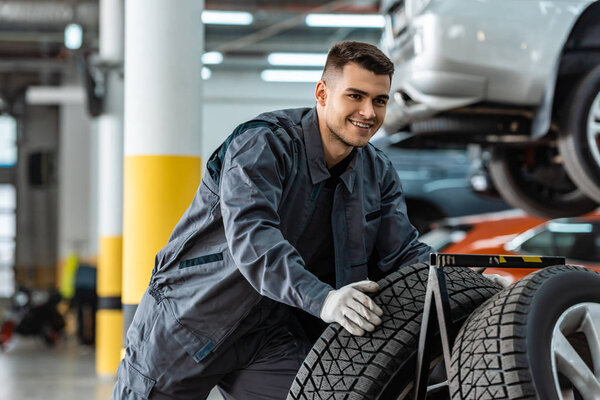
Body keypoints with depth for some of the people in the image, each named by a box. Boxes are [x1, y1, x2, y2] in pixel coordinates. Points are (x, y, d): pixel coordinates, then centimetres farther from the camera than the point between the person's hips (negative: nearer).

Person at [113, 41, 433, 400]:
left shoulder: (379, 175, 1)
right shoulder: (261, 144, -22)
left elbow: (402, 253, 0)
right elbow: (250, 235, -36)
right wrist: (322, 299, -50)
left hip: (272, 336, 5)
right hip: (187, 322, -4)